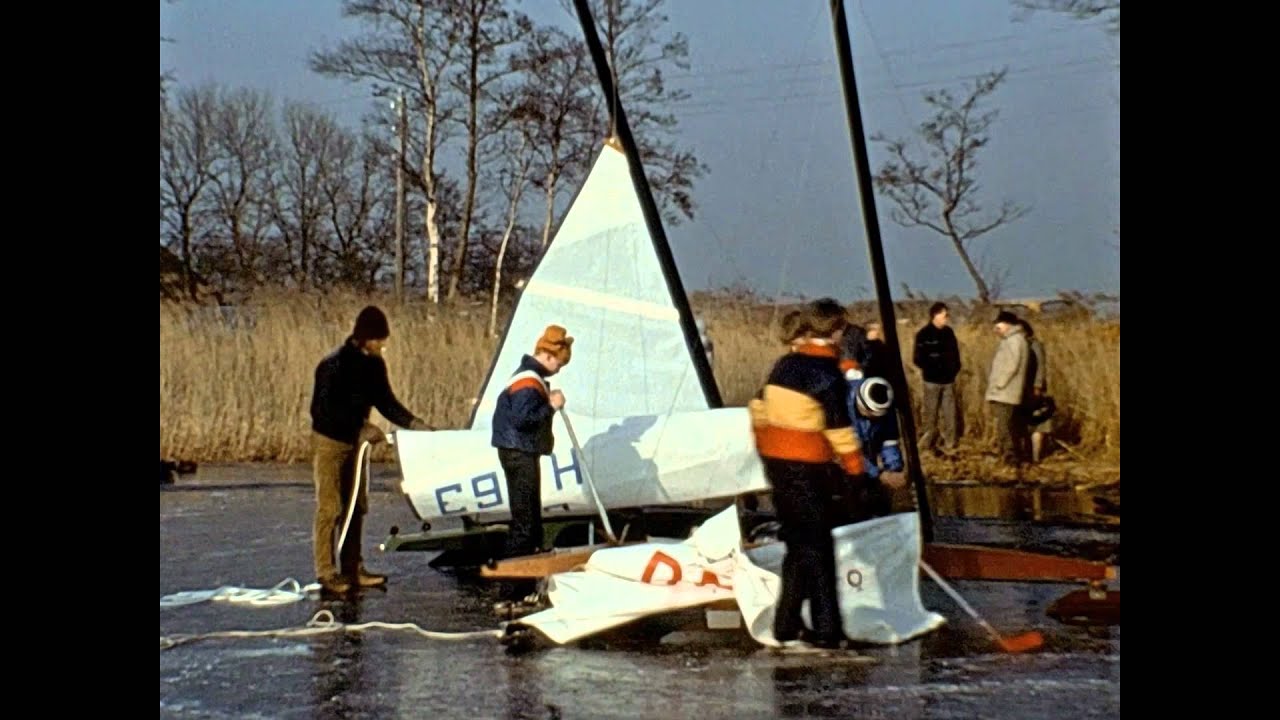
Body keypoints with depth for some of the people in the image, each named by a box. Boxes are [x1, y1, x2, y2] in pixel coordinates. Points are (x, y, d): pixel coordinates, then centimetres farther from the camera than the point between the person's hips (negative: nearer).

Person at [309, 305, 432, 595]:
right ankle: (326, 572, 0)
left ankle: (352, 569, 17)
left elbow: (386, 402, 9)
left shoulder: (374, 364, 1)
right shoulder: (334, 365, -21)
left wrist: (413, 423, -5)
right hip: (330, 441, -8)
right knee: (330, 509, -5)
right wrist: (361, 430, -25)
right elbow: (321, 411, -23)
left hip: (355, 442, 8)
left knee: (357, 506, 10)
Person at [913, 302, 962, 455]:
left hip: (948, 380, 5)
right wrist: (932, 369, -12)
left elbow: (955, 352, 15)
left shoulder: (949, 332, 8)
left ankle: (949, 445, 10)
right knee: (931, 414, 3)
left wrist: (955, 368, 2)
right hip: (932, 380, -5)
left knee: (949, 414, 4)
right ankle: (928, 444, 13)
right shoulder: (924, 334, -9)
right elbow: (918, 359, -10)